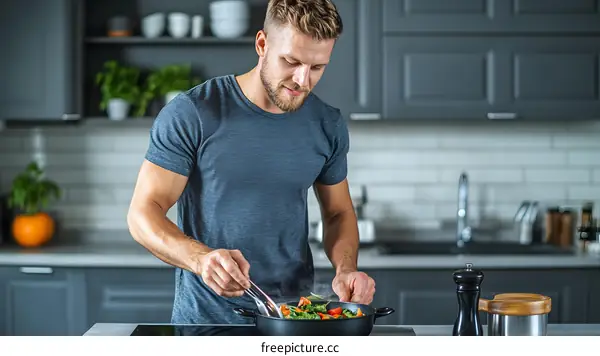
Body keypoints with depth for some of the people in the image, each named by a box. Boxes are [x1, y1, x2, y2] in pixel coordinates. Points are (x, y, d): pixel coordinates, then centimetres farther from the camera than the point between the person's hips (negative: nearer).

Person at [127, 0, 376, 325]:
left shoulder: (329, 126, 4)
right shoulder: (190, 115, -8)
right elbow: (143, 213, -8)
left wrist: (346, 270, -4)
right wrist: (202, 259, -26)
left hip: (295, 322, 3)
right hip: (204, 319, -3)